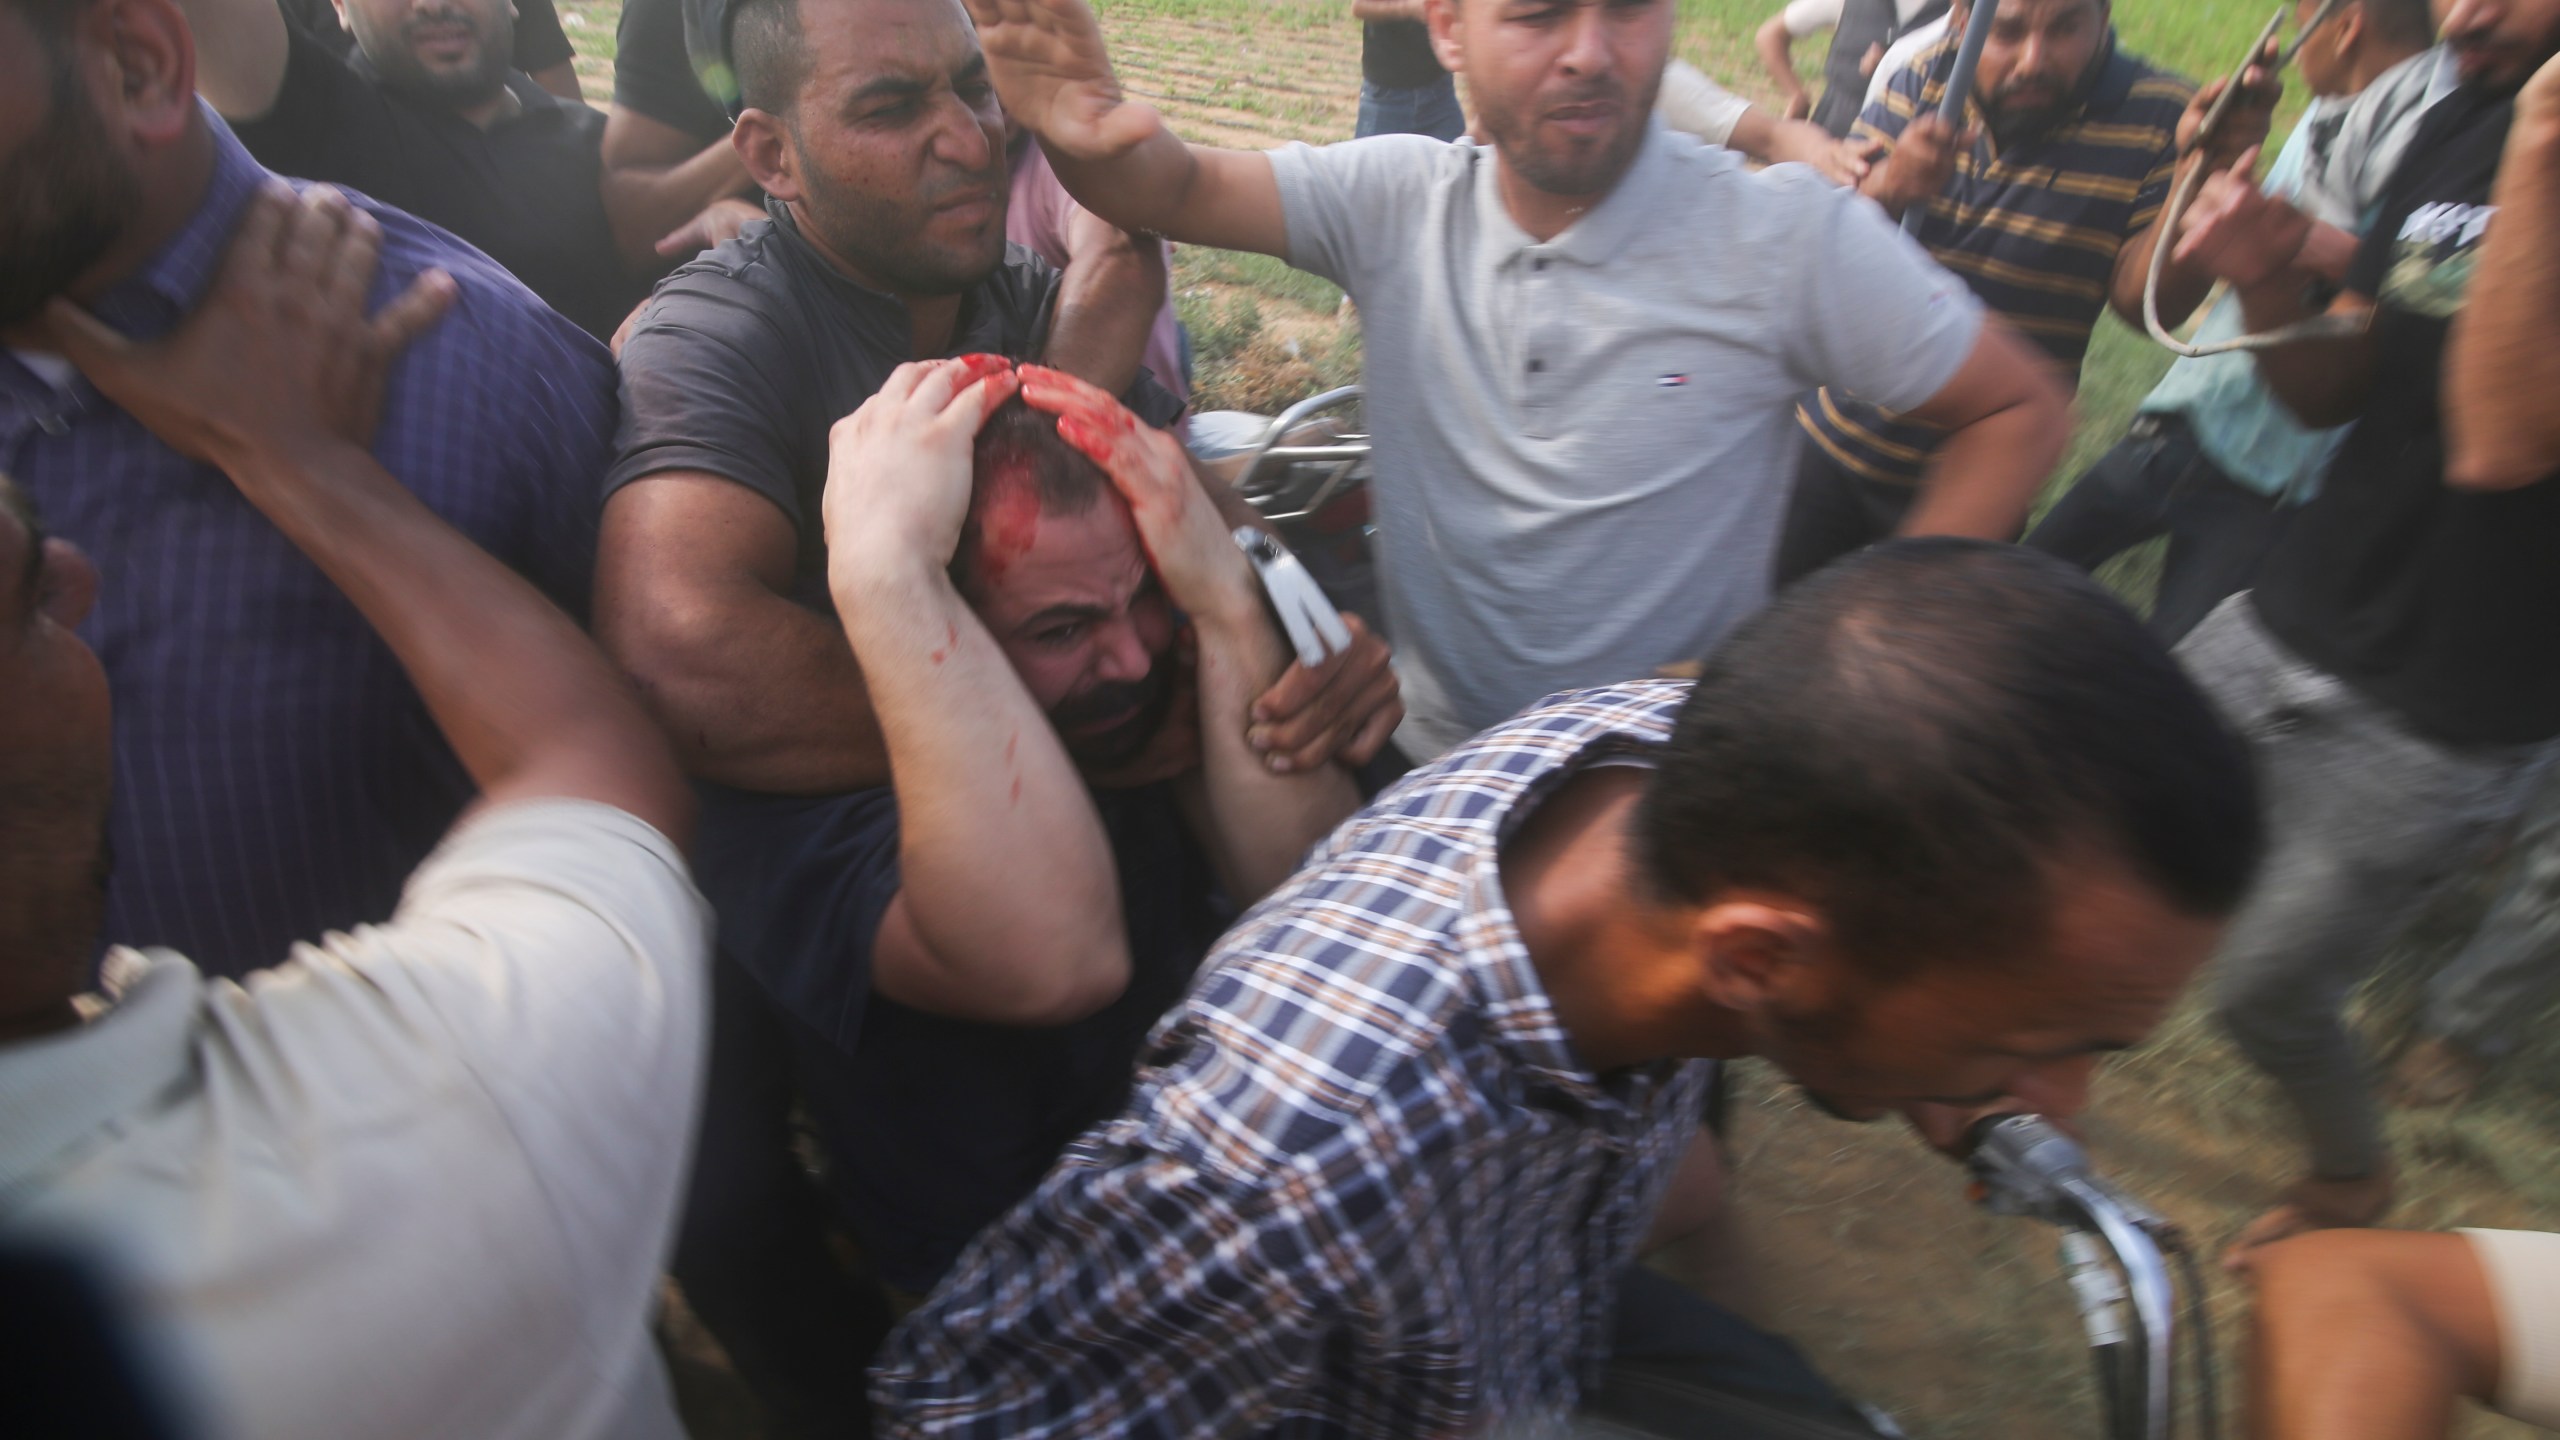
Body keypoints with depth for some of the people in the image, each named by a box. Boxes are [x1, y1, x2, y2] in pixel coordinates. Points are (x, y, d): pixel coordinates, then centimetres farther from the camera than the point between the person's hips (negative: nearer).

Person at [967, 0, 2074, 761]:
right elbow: (1179, 190, -14)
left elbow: (2019, 412, -5)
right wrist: (1083, 130, -37)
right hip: (1424, 769, 3)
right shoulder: (1393, 203, -4)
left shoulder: (1785, 238, -12)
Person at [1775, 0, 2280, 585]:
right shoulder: (1928, 77, -4)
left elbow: (2146, 302, -17)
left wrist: (2201, 168, -32)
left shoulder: (2159, 117, -11)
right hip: (1830, 435, 2)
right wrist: (1886, 188, -30)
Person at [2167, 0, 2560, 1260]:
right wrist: (2270, 288, -13)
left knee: (2265, 995, 8)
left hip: (2438, 720, -6)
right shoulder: (2455, 128, 3)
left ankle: (2353, 1178, 41)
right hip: (2285, 624, 6)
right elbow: (2330, 396, 7)